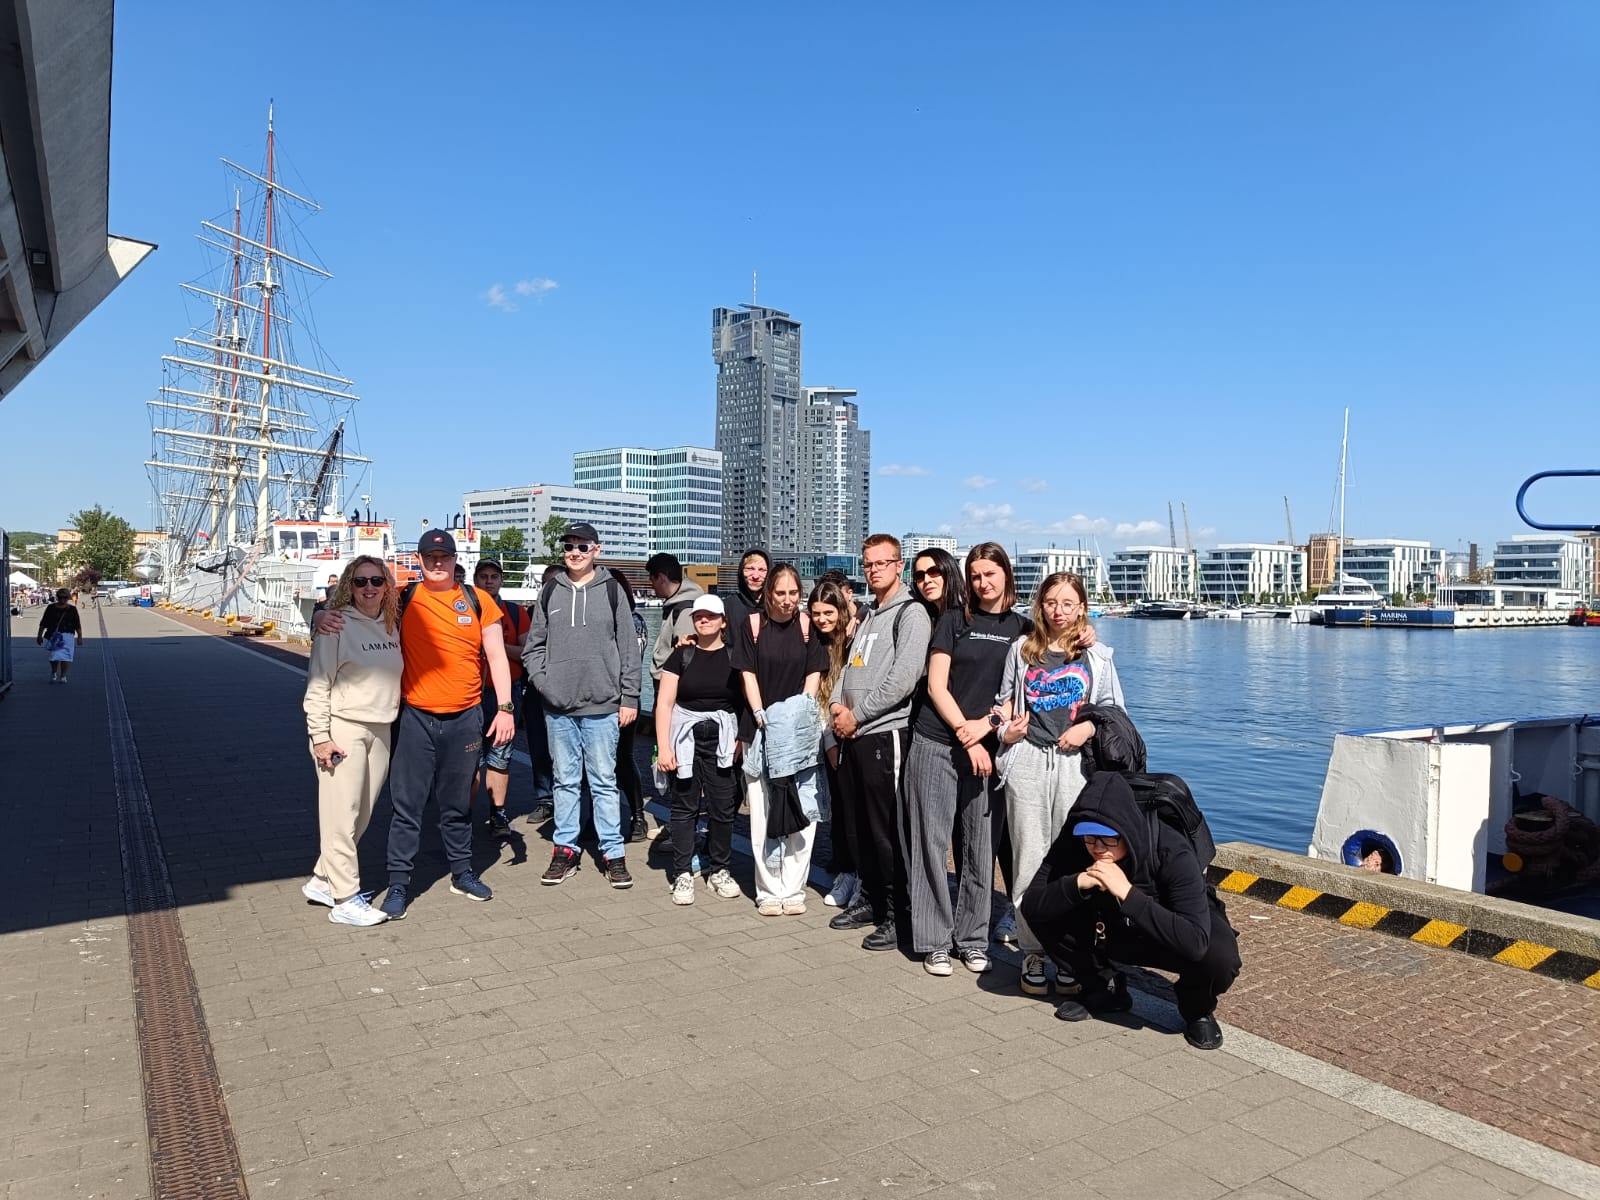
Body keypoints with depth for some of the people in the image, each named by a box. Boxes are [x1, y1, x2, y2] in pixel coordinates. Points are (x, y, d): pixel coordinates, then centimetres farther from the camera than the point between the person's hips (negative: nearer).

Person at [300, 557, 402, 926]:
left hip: (381, 731, 7)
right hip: (342, 729, -7)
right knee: (342, 818, -2)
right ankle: (346, 901, 6)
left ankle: (321, 881, 27)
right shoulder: (337, 626, -8)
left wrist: (393, 723, 16)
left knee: (361, 816, 12)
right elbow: (317, 684, -10)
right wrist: (319, 737, -14)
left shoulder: (391, 626, 10)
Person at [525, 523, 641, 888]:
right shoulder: (550, 590, 8)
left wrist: (629, 698, -2)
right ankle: (565, 849, 20)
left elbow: (629, 648, 2)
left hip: (601, 706, -2)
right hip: (558, 707, 2)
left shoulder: (610, 590, 2)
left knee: (604, 781, 3)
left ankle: (613, 853, 11)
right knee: (565, 780, 11)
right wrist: (542, 680, -3)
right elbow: (534, 645, 13)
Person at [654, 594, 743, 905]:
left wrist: (743, 739, -6)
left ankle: (719, 870, 18)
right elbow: (664, 703, 1)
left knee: (723, 807, 2)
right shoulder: (682, 655, 4)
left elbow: (748, 699, 4)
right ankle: (682, 874, 12)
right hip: (685, 737, 0)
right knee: (684, 807, 3)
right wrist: (663, 747, -6)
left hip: (723, 740, 0)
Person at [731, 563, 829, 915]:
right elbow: (748, 674, 0)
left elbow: (814, 674, 5)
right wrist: (761, 716, -10)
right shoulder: (751, 625, 1)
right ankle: (769, 890, 8)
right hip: (762, 729, -1)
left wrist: (802, 712, -9)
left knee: (801, 810, 0)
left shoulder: (808, 625, 4)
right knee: (763, 813, -1)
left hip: (800, 731, 1)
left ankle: (793, 888, 10)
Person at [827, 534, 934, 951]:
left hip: (886, 733, -8)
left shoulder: (911, 613, -8)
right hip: (852, 734, 8)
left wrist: (856, 714, -13)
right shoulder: (866, 615, 18)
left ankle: (895, 915, 8)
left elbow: (903, 679, -18)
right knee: (862, 825, 15)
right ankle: (869, 899, 28)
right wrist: (837, 706, 0)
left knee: (887, 830, -2)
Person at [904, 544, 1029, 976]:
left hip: (988, 747, 1)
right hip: (937, 744, -1)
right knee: (932, 842, 1)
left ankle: (973, 938, 18)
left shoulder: (1022, 628, 10)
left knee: (980, 846, 5)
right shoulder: (954, 620, 5)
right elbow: (937, 686, -1)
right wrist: (966, 736, -9)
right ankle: (934, 940, 10)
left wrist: (985, 725, -8)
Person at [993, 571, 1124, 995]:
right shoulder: (1022, 650, 13)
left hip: (1075, 763, -1)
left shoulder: (1097, 655, 10)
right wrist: (1006, 728, 3)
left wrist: (1089, 727, -8)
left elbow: (1115, 711, 11)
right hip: (1027, 760, 1)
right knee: (1029, 858, 1)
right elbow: (1004, 698, 22)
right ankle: (1032, 954, 8)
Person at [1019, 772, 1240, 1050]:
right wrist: (1077, 884, -41)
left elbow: (1195, 940, -43)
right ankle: (1102, 988, 5)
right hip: (1113, 931, 3)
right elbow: (1030, 905, -24)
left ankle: (1197, 1011, 1)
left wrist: (1128, 893, -47)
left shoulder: (1172, 852, -34)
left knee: (1218, 958, -35)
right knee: (1047, 907, -19)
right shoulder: (1073, 843, -24)